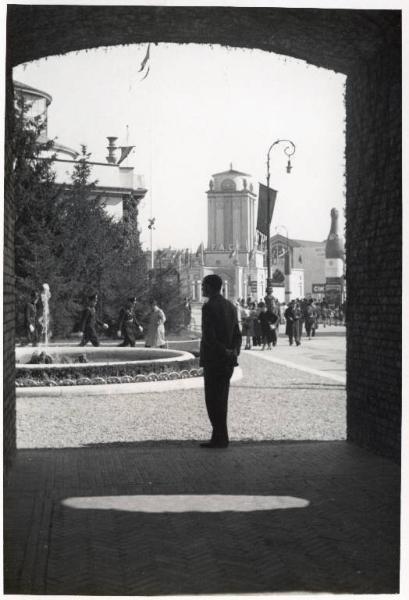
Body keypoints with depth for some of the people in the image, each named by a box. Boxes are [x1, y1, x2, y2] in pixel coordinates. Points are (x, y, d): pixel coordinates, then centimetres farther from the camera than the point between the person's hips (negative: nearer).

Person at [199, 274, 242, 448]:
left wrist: (225, 352, -15)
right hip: (228, 362, 8)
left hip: (213, 360, -8)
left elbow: (208, 336, -21)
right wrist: (235, 351, -3)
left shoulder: (209, 307, -14)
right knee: (221, 400, 13)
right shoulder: (230, 306, 12)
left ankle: (220, 438, -3)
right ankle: (220, 437, 16)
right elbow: (237, 334, 11)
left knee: (213, 401, -2)